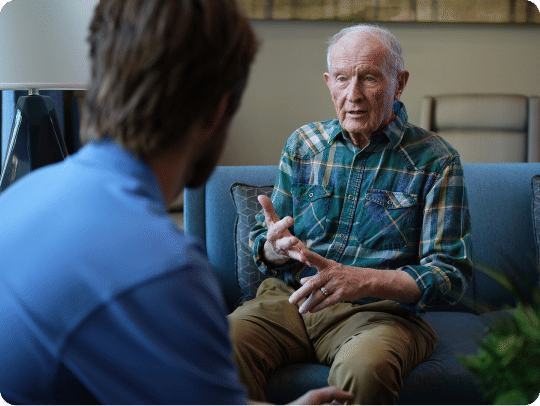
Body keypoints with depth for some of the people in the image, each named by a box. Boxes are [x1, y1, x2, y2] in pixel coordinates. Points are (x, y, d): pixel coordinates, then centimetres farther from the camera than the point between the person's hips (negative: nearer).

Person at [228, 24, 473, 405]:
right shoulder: (303, 144, 11)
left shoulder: (435, 160, -1)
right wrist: (275, 248, -10)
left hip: (383, 308, -2)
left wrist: (363, 281, -22)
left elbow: (450, 274, -6)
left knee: (365, 367, -37)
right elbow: (264, 243, 16)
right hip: (290, 299, 3)